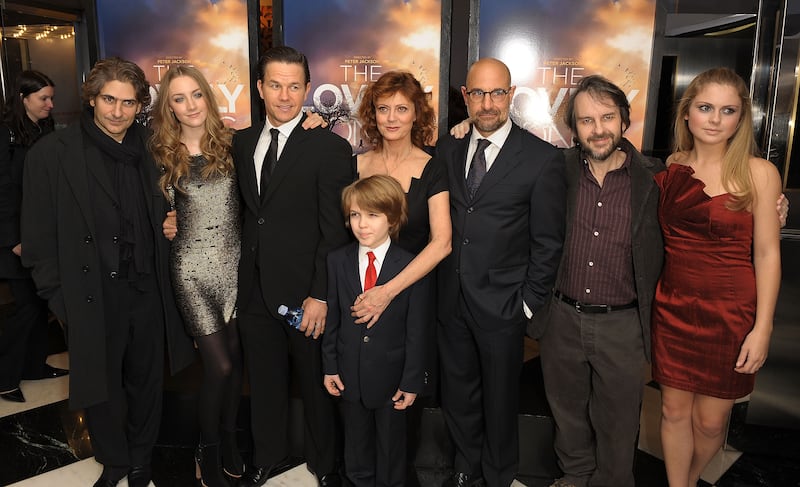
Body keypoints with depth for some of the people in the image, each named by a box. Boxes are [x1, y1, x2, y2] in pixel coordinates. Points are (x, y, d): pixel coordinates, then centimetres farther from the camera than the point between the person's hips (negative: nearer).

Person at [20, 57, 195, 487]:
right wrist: (59, 298, -7)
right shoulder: (51, 154, -8)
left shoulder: (149, 151, 3)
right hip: (92, 298, -3)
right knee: (101, 389, 13)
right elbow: (39, 238, -6)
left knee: (147, 383, 17)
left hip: (147, 291, 3)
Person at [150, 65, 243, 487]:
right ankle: (207, 449, 25)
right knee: (218, 366, -1)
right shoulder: (162, 154, 0)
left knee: (235, 358, 12)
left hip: (235, 263, 2)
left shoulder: (231, 143, 3)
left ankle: (229, 439, 35)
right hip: (193, 268, -2)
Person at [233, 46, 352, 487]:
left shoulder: (329, 148, -10)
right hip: (255, 289, 5)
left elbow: (335, 231, -13)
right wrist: (244, 271, 2)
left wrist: (320, 295, -17)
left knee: (316, 383, 14)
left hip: (305, 292, -4)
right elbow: (246, 211, 12)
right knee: (264, 382, 20)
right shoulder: (241, 143, 8)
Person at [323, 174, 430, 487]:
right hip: (349, 375, 3)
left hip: (391, 377, -3)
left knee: (391, 444, 18)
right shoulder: (337, 261, -3)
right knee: (356, 443, 22)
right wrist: (330, 366, 1)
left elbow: (417, 331, -11)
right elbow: (331, 319, 1)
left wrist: (411, 381, -9)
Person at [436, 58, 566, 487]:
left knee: (499, 399, 14)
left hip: (502, 303, -4)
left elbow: (547, 243, -8)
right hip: (452, 301, 4)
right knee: (457, 394, 19)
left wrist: (528, 303, -8)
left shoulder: (542, 158, -10)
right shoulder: (447, 149, 4)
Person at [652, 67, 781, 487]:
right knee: (674, 410, 11)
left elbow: (767, 253, -7)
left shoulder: (758, 173, -7)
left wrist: (762, 328, -10)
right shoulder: (671, 169, 2)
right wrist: (648, 302, 1)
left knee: (710, 419, 10)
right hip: (672, 307, 2)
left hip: (730, 312, -2)